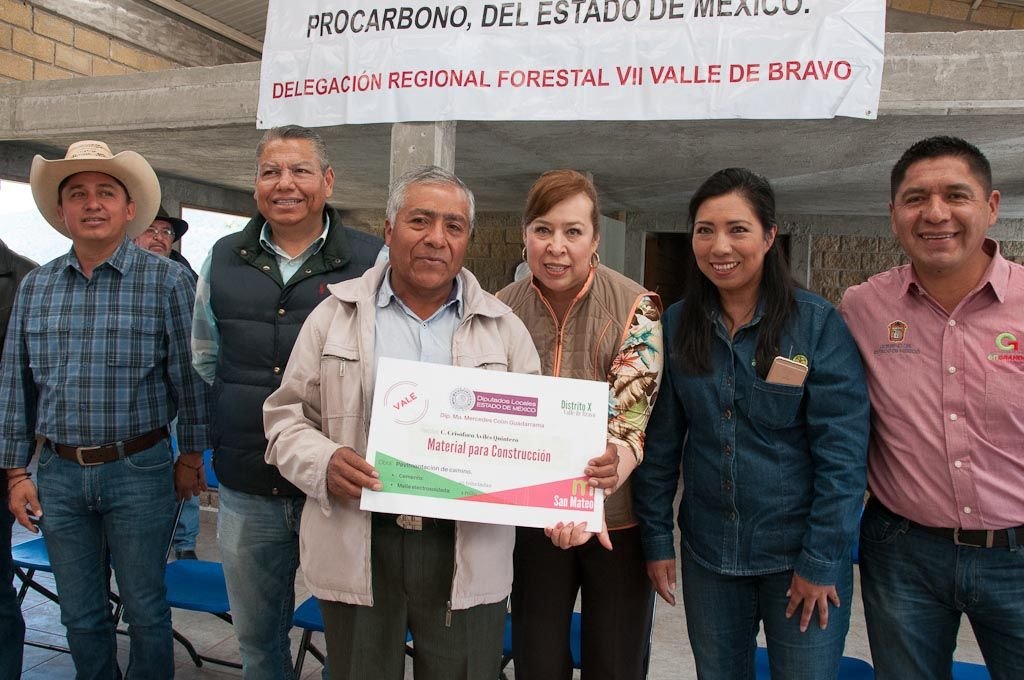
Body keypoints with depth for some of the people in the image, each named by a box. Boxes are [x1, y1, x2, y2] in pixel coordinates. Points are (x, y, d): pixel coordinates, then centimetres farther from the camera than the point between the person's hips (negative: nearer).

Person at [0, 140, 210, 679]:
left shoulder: (166, 281, -7)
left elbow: (189, 376, -4)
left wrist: (192, 458, -2)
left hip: (139, 471, -4)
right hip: (59, 473, 4)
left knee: (145, 610, 9)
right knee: (80, 616, 16)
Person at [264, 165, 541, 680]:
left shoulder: (503, 328, 6)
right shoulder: (334, 316, 5)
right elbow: (287, 417, 6)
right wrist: (323, 463, -14)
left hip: (468, 556, 0)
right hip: (357, 552, 0)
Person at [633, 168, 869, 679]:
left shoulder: (818, 324, -11)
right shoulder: (676, 326, -3)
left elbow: (843, 453, -12)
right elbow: (659, 442, 1)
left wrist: (821, 561, -12)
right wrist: (656, 539, 0)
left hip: (799, 553, -3)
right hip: (707, 555, 3)